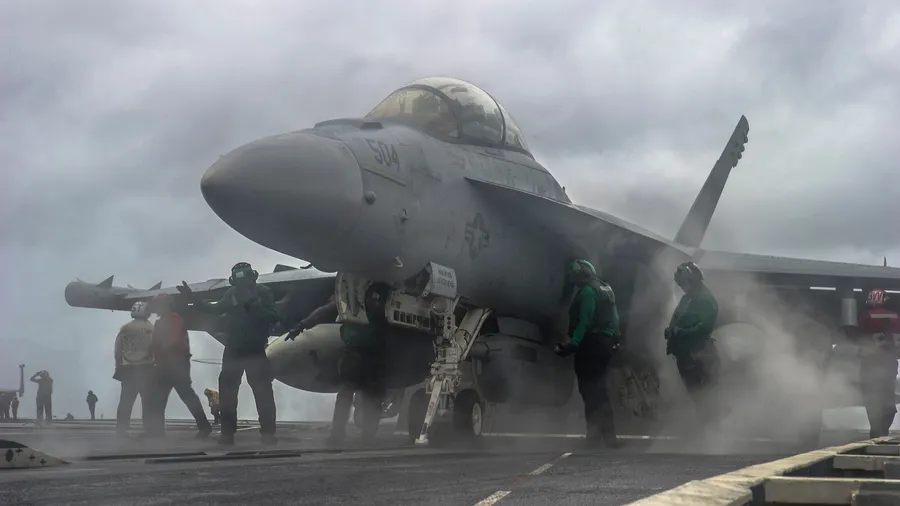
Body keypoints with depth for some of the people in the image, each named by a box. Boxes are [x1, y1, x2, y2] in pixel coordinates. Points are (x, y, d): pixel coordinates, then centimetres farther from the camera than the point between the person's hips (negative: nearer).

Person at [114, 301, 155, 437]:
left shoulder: (124, 328, 8)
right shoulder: (150, 328, -3)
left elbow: (117, 350, 8)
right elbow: (154, 348, -7)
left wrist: (119, 366, 16)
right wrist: (154, 362, 6)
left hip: (128, 369, 3)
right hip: (145, 368, -3)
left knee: (126, 400, 5)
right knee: (148, 401, 1)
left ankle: (121, 429, 2)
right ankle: (148, 429, -2)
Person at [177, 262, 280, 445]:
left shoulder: (263, 292, -7)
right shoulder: (231, 293, 3)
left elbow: (274, 317, -17)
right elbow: (216, 309, 17)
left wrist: (252, 305, -24)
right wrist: (193, 298, 13)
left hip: (255, 351, -5)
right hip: (233, 350, 5)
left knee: (262, 391, -9)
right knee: (227, 391, 5)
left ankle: (268, 433, -8)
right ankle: (227, 432, 11)